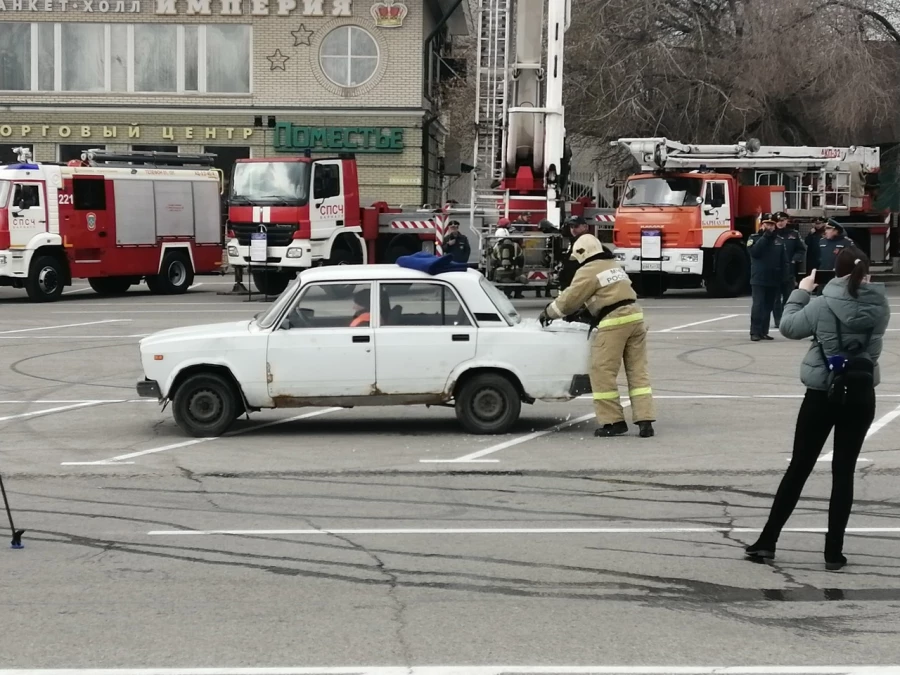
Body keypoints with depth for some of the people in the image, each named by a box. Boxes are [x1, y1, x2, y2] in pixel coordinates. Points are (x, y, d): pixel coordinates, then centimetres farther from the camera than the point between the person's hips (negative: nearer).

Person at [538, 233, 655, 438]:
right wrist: (582, 311, 29)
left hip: (613, 322, -8)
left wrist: (549, 312, 13)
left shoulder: (588, 271, -4)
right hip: (635, 316, 8)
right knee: (638, 371, 6)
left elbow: (570, 298, -2)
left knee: (603, 372, 0)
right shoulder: (614, 266, 22)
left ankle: (613, 421, 2)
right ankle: (645, 420, 2)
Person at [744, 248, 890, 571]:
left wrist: (802, 291, 9)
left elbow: (788, 327, 0)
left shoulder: (824, 304, -12)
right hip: (861, 395, 2)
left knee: (799, 468, 8)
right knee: (844, 471, 7)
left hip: (823, 394, -2)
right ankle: (834, 551, 7)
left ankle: (767, 541, 12)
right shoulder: (880, 306, -2)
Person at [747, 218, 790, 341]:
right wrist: (765, 236, -16)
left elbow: (784, 261, 9)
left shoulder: (779, 240, 9)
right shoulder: (754, 238, 1)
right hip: (758, 279, -4)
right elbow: (754, 252, -19)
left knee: (768, 306, 8)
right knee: (758, 305, -10)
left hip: (774, 279, 4)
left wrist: (783, 277, 1)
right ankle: (755, 332, -9)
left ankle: (764, 332, 14)